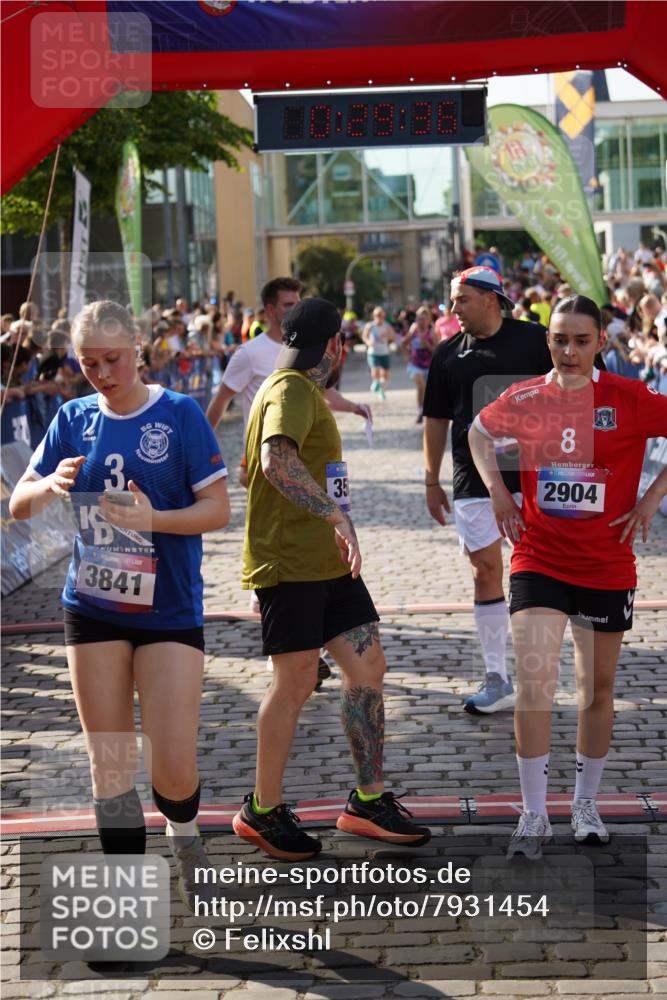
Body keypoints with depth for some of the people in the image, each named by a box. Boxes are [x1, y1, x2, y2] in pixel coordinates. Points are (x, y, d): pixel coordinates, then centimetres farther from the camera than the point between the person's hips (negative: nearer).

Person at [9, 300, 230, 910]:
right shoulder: (74, 419, 4)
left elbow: (218, 510, -8)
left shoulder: (179, 415, -7)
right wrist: (49, 486, -16)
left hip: (170, 612, -3)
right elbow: (19, 506, 7)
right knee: (109, 764, 5)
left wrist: (152, 519, -24)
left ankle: (185, 839, 26)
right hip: (93, 610, 3)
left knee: (174, 769, -8)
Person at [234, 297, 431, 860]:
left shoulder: (308, 393, 21)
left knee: (368, 667, 6)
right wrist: (338, 516, -39)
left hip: (328, 561, 10)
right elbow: (277, 461, -33)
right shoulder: (291, 391, -13)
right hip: (289, 562, -10)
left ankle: (369, 799, 14)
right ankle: (263, 810, 9)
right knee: (296, 680, -4)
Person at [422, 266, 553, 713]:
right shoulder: (449, 353, 7)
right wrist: (432, 481, 12)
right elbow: (436, 420, 13)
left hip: (530, 475, -3)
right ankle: (497, 680, 9)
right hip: (473, 483, 3)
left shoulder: (533, 339, -2)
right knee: (486, 572, 3)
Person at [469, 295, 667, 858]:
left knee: (599, 687, 12)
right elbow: (480, 431, 17)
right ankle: (535, 815, -1)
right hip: (538, 561, 0)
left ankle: (586, 804, 30)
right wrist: (495, 488, 4)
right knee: (535, 682, -11)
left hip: (607, 566, 0)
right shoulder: (525, 399, -1)